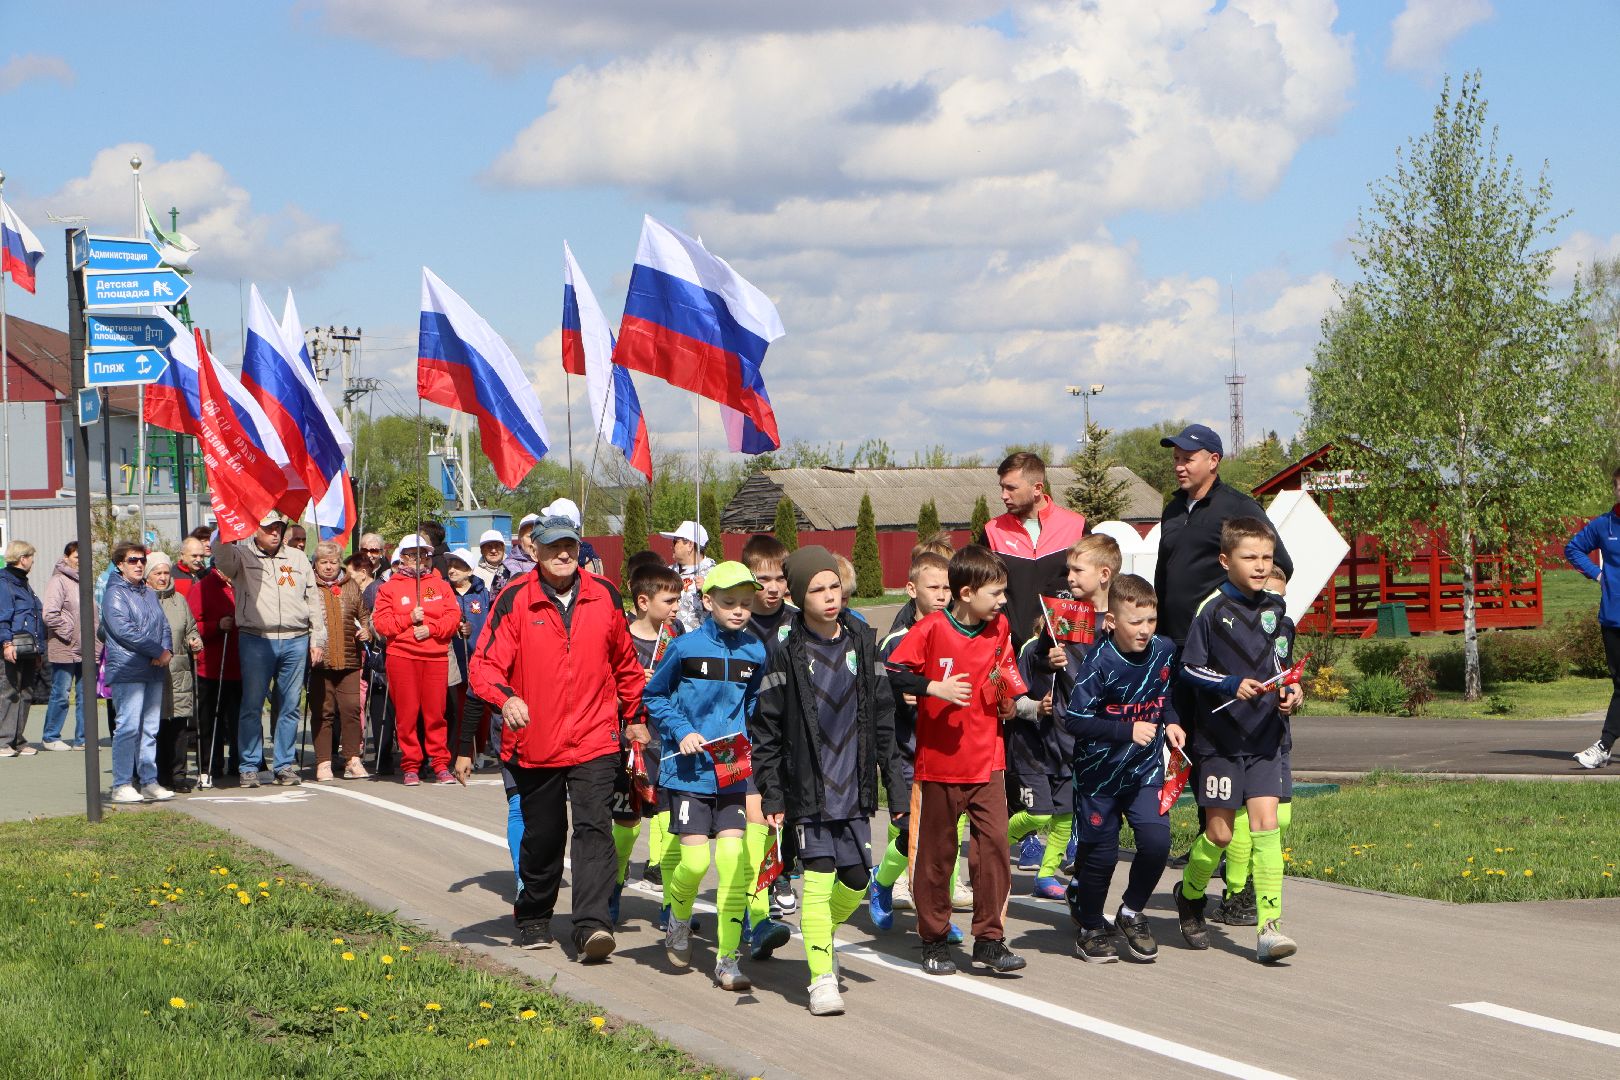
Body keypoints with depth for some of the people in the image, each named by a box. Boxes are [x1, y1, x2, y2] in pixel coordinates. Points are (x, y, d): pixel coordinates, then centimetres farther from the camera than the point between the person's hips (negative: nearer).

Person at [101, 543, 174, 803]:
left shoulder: (150, 594, 20)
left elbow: (164, 626, 17)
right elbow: (124, 630, -14)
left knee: (150, 728, 7)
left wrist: (167, 650, -4)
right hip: (127, 671, -7)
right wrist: (158, 651, -12)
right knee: (129, 726, -11)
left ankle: (149, 782, 11)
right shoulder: (115, 594, -4)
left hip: (154, 671, 7)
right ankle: (121, 786, -9)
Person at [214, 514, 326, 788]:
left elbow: (314, 599, 16)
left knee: (289, 706, 5)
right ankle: (249, 767, 5)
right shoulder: (242, 557, 7)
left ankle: (284, 765, 12)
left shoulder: (298, 558, 16)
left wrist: (317, 639, 10)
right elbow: (221, 555, -16)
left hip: (295, 641, 3)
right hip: (256, 641, -3)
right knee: (252, 706, -1)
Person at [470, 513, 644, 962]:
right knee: (541, 836, 13)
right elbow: (485, 664, -12)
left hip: (594, 741, 0)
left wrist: (636, 715, 23)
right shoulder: (515, 600, -5)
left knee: (594, 827, -16)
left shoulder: (604, 596, 3)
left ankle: (592, 924, -22)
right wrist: (505, 697, -31)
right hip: (534, 742, 0)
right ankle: (533, 920, 33)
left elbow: (625, 664, 18)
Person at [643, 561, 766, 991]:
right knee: (695, 860, -7)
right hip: (688, 770, -2)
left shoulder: (755, 653, 3)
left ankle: (727, 958, 1)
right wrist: (681, 731, -7)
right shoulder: (686, 648, -5)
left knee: (734, 859, -7)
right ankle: (678, 920, 26)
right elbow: (654, 695, 6)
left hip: (734, 773, 2)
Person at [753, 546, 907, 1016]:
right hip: (808, 791, -4)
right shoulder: (787, 653, -7)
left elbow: (883, 718, 10)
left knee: (856, 881, 6)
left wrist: (896, 783, 8)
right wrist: (772, 795, -8)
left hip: (854, 789, 4)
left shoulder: (862, 643, 5)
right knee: (818, 878, -9)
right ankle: (822, 979, -2)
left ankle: (821, 931, 36)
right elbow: (765, 727, -4)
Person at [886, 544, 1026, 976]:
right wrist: (934, 689, -21)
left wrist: (1008, 701, 6)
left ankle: (989, 938, 3)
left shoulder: (999, 629, 6)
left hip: (987, 759, 4)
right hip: (938, 761, -3)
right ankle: (934, 940, 19)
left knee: (993, 842, -6)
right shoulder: (930, 629, -10)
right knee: (936, 852, 6)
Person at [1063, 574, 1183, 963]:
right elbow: (1074, 720, -21)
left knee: (1156, 840, -12)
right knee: (1100, 853, 3)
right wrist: (1127, 730, -27)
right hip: (1099, 772, -4)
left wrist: (1169, 722, 0)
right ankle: (1090, 927, 26)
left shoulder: (1164, 651, -2)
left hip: (1146, 770, 4)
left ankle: (1131, 913, 13)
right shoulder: (1099, 663, -19)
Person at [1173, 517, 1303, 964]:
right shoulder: (1213, 609, -7)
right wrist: (1232, 685, -20)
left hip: (1265, 736, 3)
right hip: (1220, 737, -3)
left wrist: (1291, 693, -3)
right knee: (1219, 832, 2)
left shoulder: (1276, 609, 7)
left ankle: (1270, 927, -12)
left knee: (1265, 823, -9)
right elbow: (1190, 667, -6)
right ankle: (1189, 896, 31)